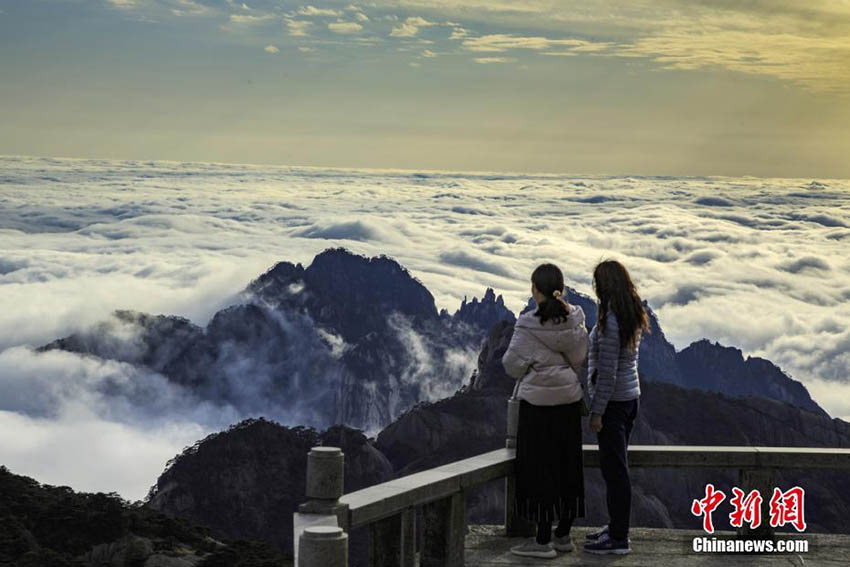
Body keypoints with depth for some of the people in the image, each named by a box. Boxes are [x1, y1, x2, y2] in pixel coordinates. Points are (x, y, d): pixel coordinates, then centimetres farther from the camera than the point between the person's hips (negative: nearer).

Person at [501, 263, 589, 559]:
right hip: (570, 400, 6)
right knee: (568, 464, 13)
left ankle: (543, 541, 3)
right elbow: (582, 360, 6)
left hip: (538, 402, -5)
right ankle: (563, 534, 21)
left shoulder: (528, 326, -17)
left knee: (540, 467, 1)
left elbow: (512, 365, -10)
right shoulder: (575, 321, -1)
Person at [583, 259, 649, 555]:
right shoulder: (634, 317, 8)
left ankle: (618, 538, 2)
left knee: (614, 467, -3)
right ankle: (616, 526, 28)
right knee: (615, 465, 18)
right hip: (630, 396, 9)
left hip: (613, 400, -9)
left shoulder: (610, 321, -20)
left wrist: (597, 411, -16)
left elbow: (607, 372, -20)